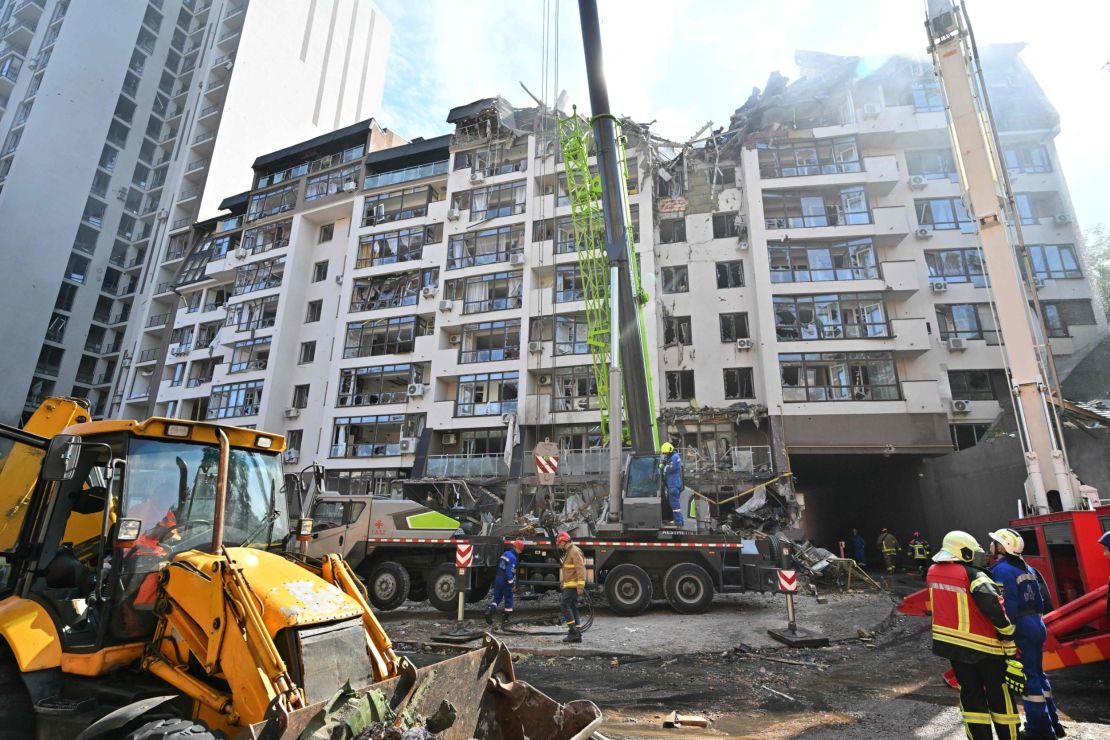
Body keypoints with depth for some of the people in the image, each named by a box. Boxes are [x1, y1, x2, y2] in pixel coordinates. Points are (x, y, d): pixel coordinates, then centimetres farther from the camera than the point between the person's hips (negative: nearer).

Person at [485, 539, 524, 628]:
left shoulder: (505, 554, 10)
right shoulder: (512, 558, -18)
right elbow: (509, 572, -24)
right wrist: (512, 585, -19)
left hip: (498, 579, 7)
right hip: (506, 582, -7)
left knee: (496, 597, 15)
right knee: (508, 599, 8)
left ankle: (490, 610, -7)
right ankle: (506, 618, 13)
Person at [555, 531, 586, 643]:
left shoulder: (575, 551, -13)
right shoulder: (568, 552, 19)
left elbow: (581, 569, -21)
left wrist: (580, 586, -25)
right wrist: (563, 583, 27)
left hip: (573, 585, -10)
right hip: (569, 585, 10)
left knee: (564, 604, -13)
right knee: (573, 608, 9)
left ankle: (573, 631, -12)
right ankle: (577, 635, 12)